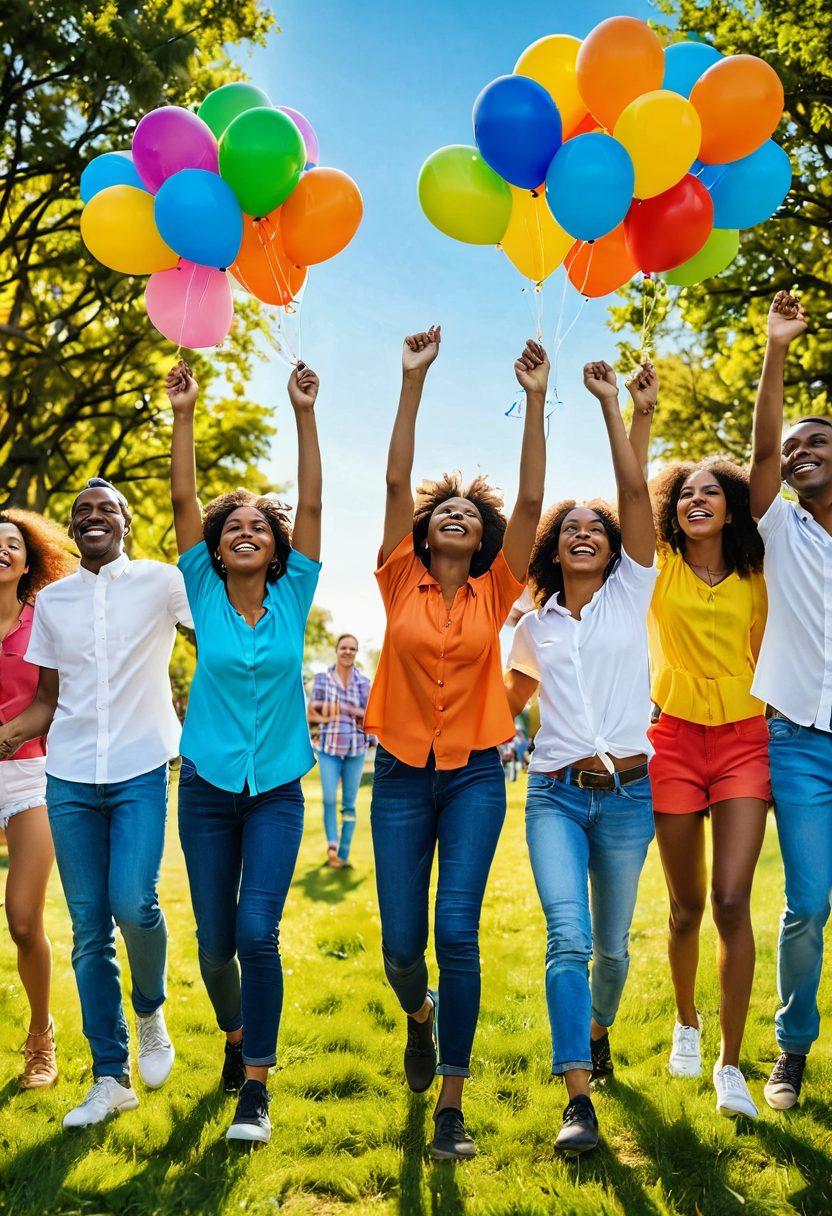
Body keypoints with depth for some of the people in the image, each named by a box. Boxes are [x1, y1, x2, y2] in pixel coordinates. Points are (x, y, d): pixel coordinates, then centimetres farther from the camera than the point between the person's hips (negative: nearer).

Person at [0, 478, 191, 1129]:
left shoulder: (161, 582, 1)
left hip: (141, 772, -3)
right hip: (69, 779, 3)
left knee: (133, 904, -18)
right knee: (89, 928, 4)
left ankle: (151, 1009, 14)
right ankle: (111, 1077, 15)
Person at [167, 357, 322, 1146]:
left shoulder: (293, 597, 0)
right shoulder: (205, 596, 0)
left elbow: (312, 504, -7)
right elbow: (182, 499, -7)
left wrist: (304, 413, -12)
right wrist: (183, 415, -13)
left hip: (276, 790, -1)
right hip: (207, 786, 1)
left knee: (258, 932, -13)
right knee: (214, 941, 7)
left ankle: (255, 1084, 1)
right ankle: (236, 1036, 37)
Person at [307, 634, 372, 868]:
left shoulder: (363, 682, 4)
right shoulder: (322, 679, 3)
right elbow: (311, 714, 4)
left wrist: (345, 709, -14)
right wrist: (327, 719, -15)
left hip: (356, 749, 1)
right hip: (329, 747, -1)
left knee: (349, 803, 4)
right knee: (329, 799, -15)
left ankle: (344, 854, 12)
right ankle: (332, 844, -2)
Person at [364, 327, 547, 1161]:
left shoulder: (493, 592, 3)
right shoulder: (401, 584, 3)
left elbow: (530, 499, -5)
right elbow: (396, 479, -4)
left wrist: (535, 402, -10)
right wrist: (413, 383, -8)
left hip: (474, 776, -1)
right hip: (401, 774, 1)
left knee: (457, 930, -10)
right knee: (401, 946, 5)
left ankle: (451, 1105, 3)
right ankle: (420, 1016, 42)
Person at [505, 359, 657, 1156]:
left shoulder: (631, 594, 4)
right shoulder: (535, 624, 11)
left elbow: (636, 492, -6)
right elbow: (510, 701, 26)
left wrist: (610, 403, -7)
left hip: (627, 792, 0)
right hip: (555, 793, 1)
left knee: (612, 943, 11)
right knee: (568, 937, -16)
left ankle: (598, 1031, 41)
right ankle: (579, 1100, -14)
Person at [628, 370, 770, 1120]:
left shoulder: (754, 578, 8)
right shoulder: (659, 568, 4)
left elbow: (766, 658, 12)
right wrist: (640, 414, -17)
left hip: (744, 740, 0)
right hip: (675, 740, 0)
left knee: (732, 900, -9)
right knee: (687, 904, 9)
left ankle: (731, 1064, 2)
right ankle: (686, 1023, 35)